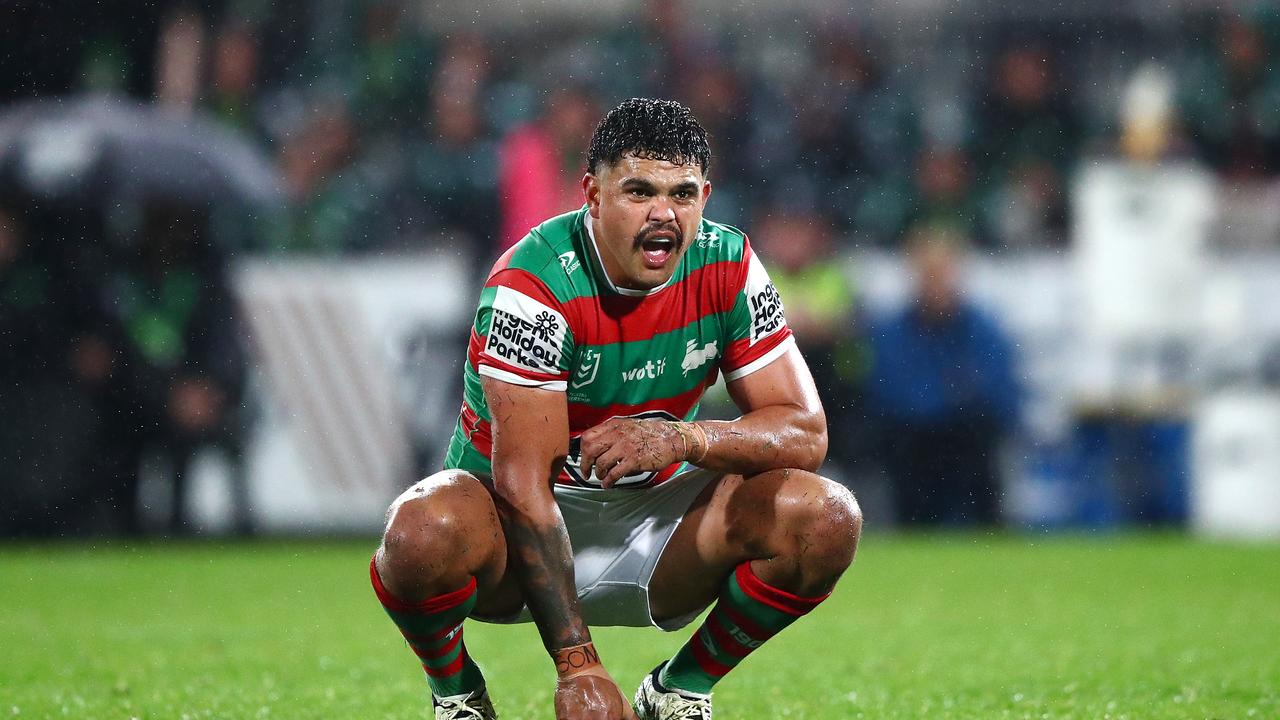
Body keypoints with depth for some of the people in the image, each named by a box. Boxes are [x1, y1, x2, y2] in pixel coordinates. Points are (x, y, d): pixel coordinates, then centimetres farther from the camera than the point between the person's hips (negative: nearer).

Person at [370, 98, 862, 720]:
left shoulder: (728, 267, -9)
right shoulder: (534, 284, -24)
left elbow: (805, 432, -10)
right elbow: (523, 486, -29)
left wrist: (682, 438, -32)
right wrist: (577, 667, -36)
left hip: (653, 520, 4)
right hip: (521, 531, -4)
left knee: (826, 518, -20)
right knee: (426, 531, -38)